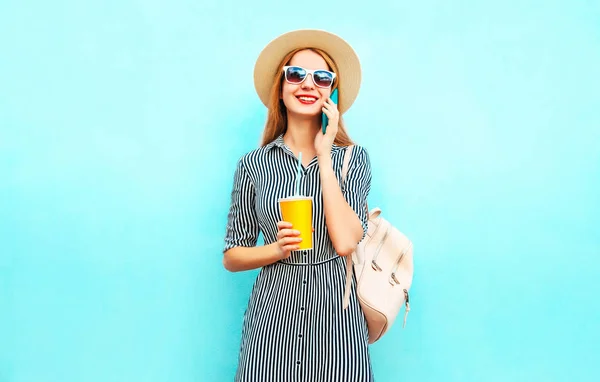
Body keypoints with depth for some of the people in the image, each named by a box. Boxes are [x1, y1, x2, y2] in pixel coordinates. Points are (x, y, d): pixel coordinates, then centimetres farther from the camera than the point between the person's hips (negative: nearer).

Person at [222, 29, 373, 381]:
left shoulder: (354, 157, 0)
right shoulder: (254, 164, 1)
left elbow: (345, 242, -15)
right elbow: (231, 256, 5)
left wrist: (323, 154, -11)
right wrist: (278, 249, -14)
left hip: (336, 312, 0)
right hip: (273, 313, 1)